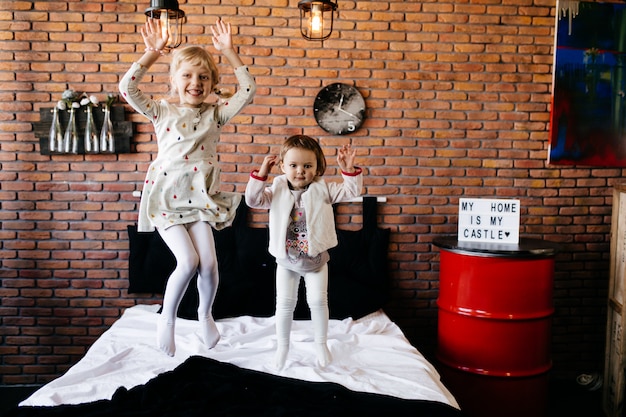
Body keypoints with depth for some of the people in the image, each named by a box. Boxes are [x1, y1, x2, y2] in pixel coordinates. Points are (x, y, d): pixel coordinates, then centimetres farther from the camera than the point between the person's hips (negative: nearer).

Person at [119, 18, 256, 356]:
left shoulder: (215, 113, 6)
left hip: (199, 197, 2)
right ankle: (167, 319, 9)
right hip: (165, 198, -2)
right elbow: (127, 88, -9)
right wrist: (152, 53, -12)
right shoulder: (161, 111, 3)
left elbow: (249, 89, -1)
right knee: (188, 260, -16)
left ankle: (205, 313, 23)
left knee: (208, 263, -8)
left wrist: (229, 52, -5)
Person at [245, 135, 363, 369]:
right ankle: (282, 346, 25)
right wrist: (261, 174, -23)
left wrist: (349, 169, -27)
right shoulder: (277, 191, -5)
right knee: (285, 303, 5)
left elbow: (351, 191, -11)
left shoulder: (323, 189, -7)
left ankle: (320, 344, 24)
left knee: (318, 301, 3)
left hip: (316, 258, 0)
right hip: (286, 260, 1)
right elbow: (253, 200, -15)